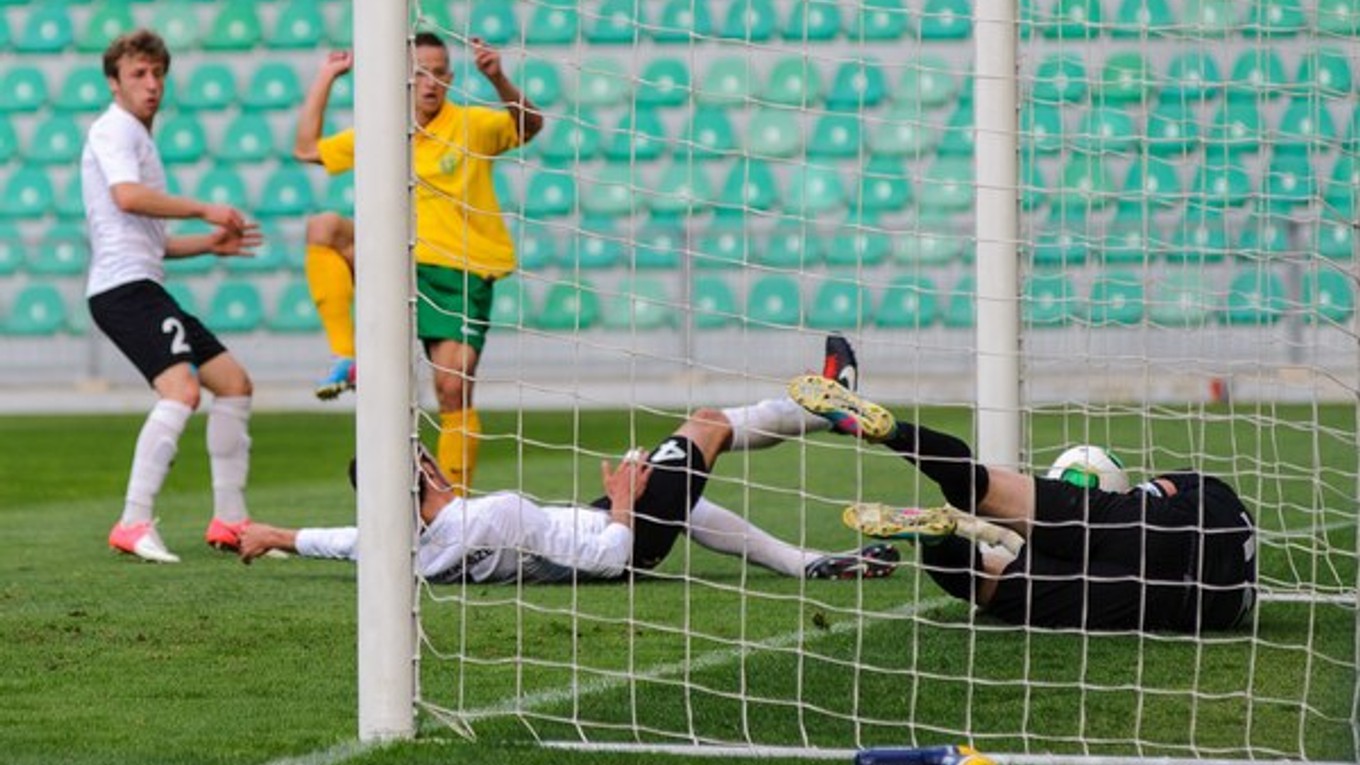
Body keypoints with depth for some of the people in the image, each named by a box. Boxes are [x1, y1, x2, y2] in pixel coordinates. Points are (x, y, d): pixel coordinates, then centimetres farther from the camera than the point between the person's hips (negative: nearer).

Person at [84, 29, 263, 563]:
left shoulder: (138, 138, 26)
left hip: (144, 289, 11)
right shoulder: (114, 129, -5)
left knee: (233, 383, 11)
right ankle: (134, 524, -27)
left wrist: (210, 244, 20)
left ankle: (229, 521, 15)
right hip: (124, 285, -11)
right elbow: (125, 196, -25)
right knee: (181, 389, -26)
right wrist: (205, 211, -18)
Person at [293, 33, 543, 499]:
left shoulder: (472, 125, -3)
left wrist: (498, 81, -35)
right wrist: (325, 79, 13)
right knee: (323, 228, -18)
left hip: (463, 276, -3)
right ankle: (346, 359, -19)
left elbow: (528, 127, -19)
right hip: (401, 266, 4)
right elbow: (306, 149, 16)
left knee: (453, 388, -13)